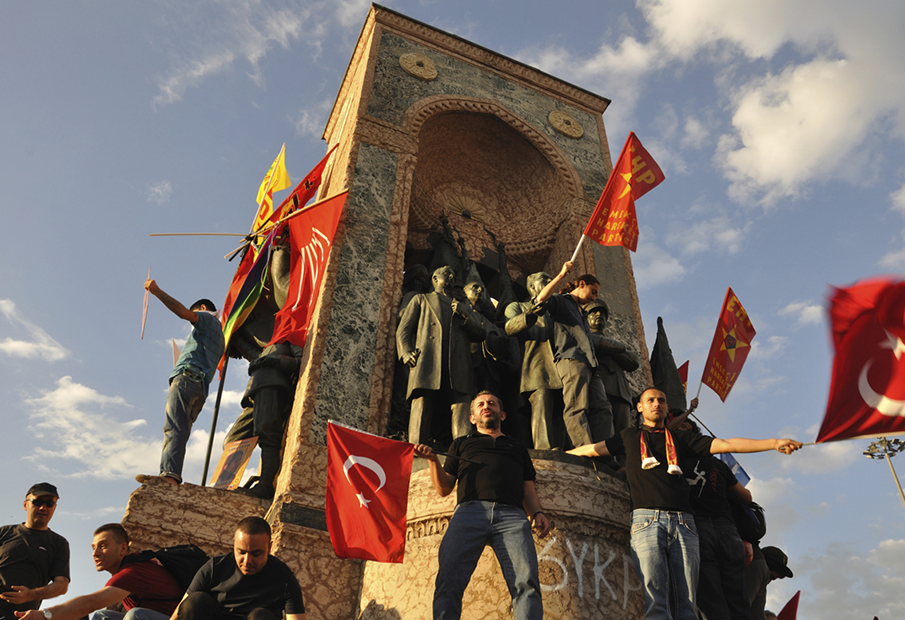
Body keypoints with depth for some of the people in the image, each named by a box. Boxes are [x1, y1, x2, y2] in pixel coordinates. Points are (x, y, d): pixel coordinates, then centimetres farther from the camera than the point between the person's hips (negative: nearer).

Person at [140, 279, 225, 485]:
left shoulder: (208, 319, 14)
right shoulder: (220, 333, 37)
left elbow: (184, 313, -8)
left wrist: (157, 291, -6)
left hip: (187, 377, -9)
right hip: (201, 386, 9)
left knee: (174, 428, -26)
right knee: (180, 431, -3)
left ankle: (169, 474, -44)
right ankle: (172, 475, -18)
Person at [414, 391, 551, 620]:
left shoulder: (518, 448, 35)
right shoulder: (462, 444, 32)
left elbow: (529, 491, 27)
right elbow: (444, 489, 24)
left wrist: (537, 513, 5)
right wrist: (433, 460, 6)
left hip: (512, 515, 1)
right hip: (470, 511, 0)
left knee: (526, 583, -23)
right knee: (449, 582, -22)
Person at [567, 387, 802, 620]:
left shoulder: (681, 438, 23)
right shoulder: (630, 437, 22)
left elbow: (725, 444, 15)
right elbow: (591, 449, 26)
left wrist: (774, 443, 7)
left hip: (682, 523, 2)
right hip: (646, 520, -2)